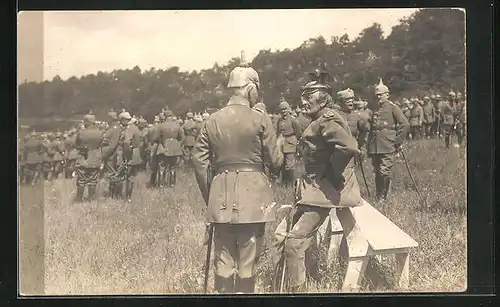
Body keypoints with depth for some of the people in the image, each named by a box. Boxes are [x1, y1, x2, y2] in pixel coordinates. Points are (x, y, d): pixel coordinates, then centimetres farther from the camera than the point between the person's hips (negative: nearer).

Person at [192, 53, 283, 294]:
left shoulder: (213, 121, 3)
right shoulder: (259, 120, -7)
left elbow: (199, 161, 4)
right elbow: (276, 161, -2)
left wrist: (209, 196, 13)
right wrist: (278, 144, 20)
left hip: (221, 195, 3)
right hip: (253, 193, -3)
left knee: (223, 258, 10)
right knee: (248, 260, 5)